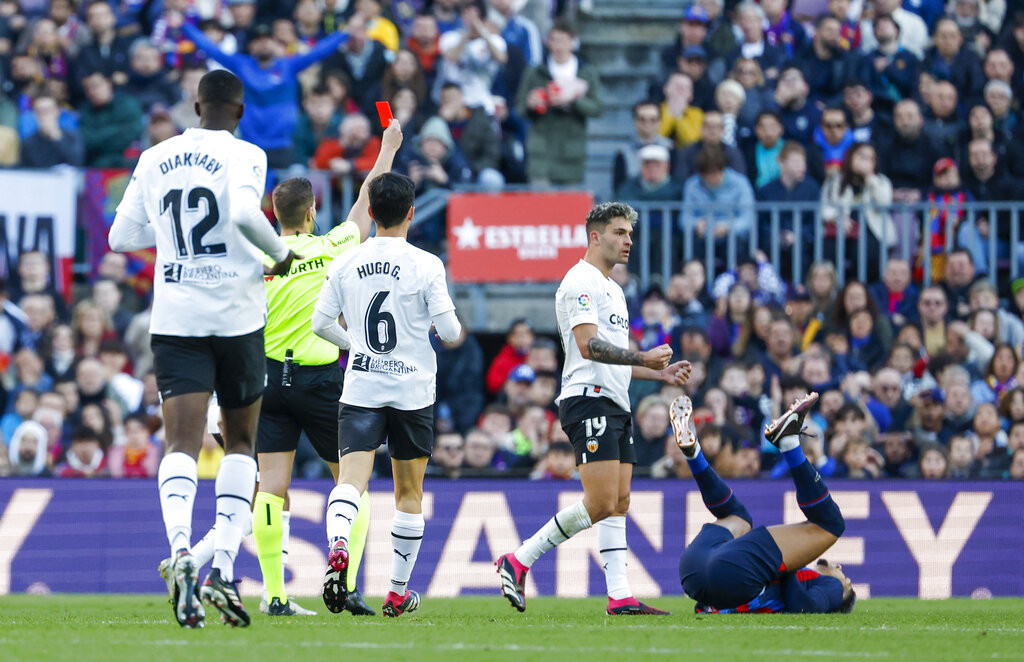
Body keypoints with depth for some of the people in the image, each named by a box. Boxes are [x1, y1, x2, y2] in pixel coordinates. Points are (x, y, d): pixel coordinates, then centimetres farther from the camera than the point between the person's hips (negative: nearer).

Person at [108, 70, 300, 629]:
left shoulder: (154, 160, 9)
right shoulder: (243, 156, -4)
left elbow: (122, 237, 14)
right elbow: (244, 213, -23)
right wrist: (280, 253, -6)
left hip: (175, 320, 2)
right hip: (236, 315, -2)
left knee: (182, 445, -7)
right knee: (241, 442, 14)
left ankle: (180, 552, -34)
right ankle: (223, 568, 2)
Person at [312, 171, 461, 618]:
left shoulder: (345, 264, 2)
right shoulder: (426, 266, -7)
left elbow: (321, 324, 5)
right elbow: (449, 330, -8)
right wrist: (454, 329, 16)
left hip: (361, 388, 1)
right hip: (412, 390, -1)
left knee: (351, 478, -10)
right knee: (409, 493, 12)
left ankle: (338, 547, -41)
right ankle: (398, 592, 17)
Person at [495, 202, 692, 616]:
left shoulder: (612, 289, 25)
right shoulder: (580, 282, -8)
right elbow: (588, 346, -20)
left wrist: (660, 374, 22)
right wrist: (643, 358, -23)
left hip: (615, 407, 10)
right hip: (588, 400, -10)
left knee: (619, 503, 4)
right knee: (601, 504, -16)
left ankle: (620, 596, 0)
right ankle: (518, 562, -8)